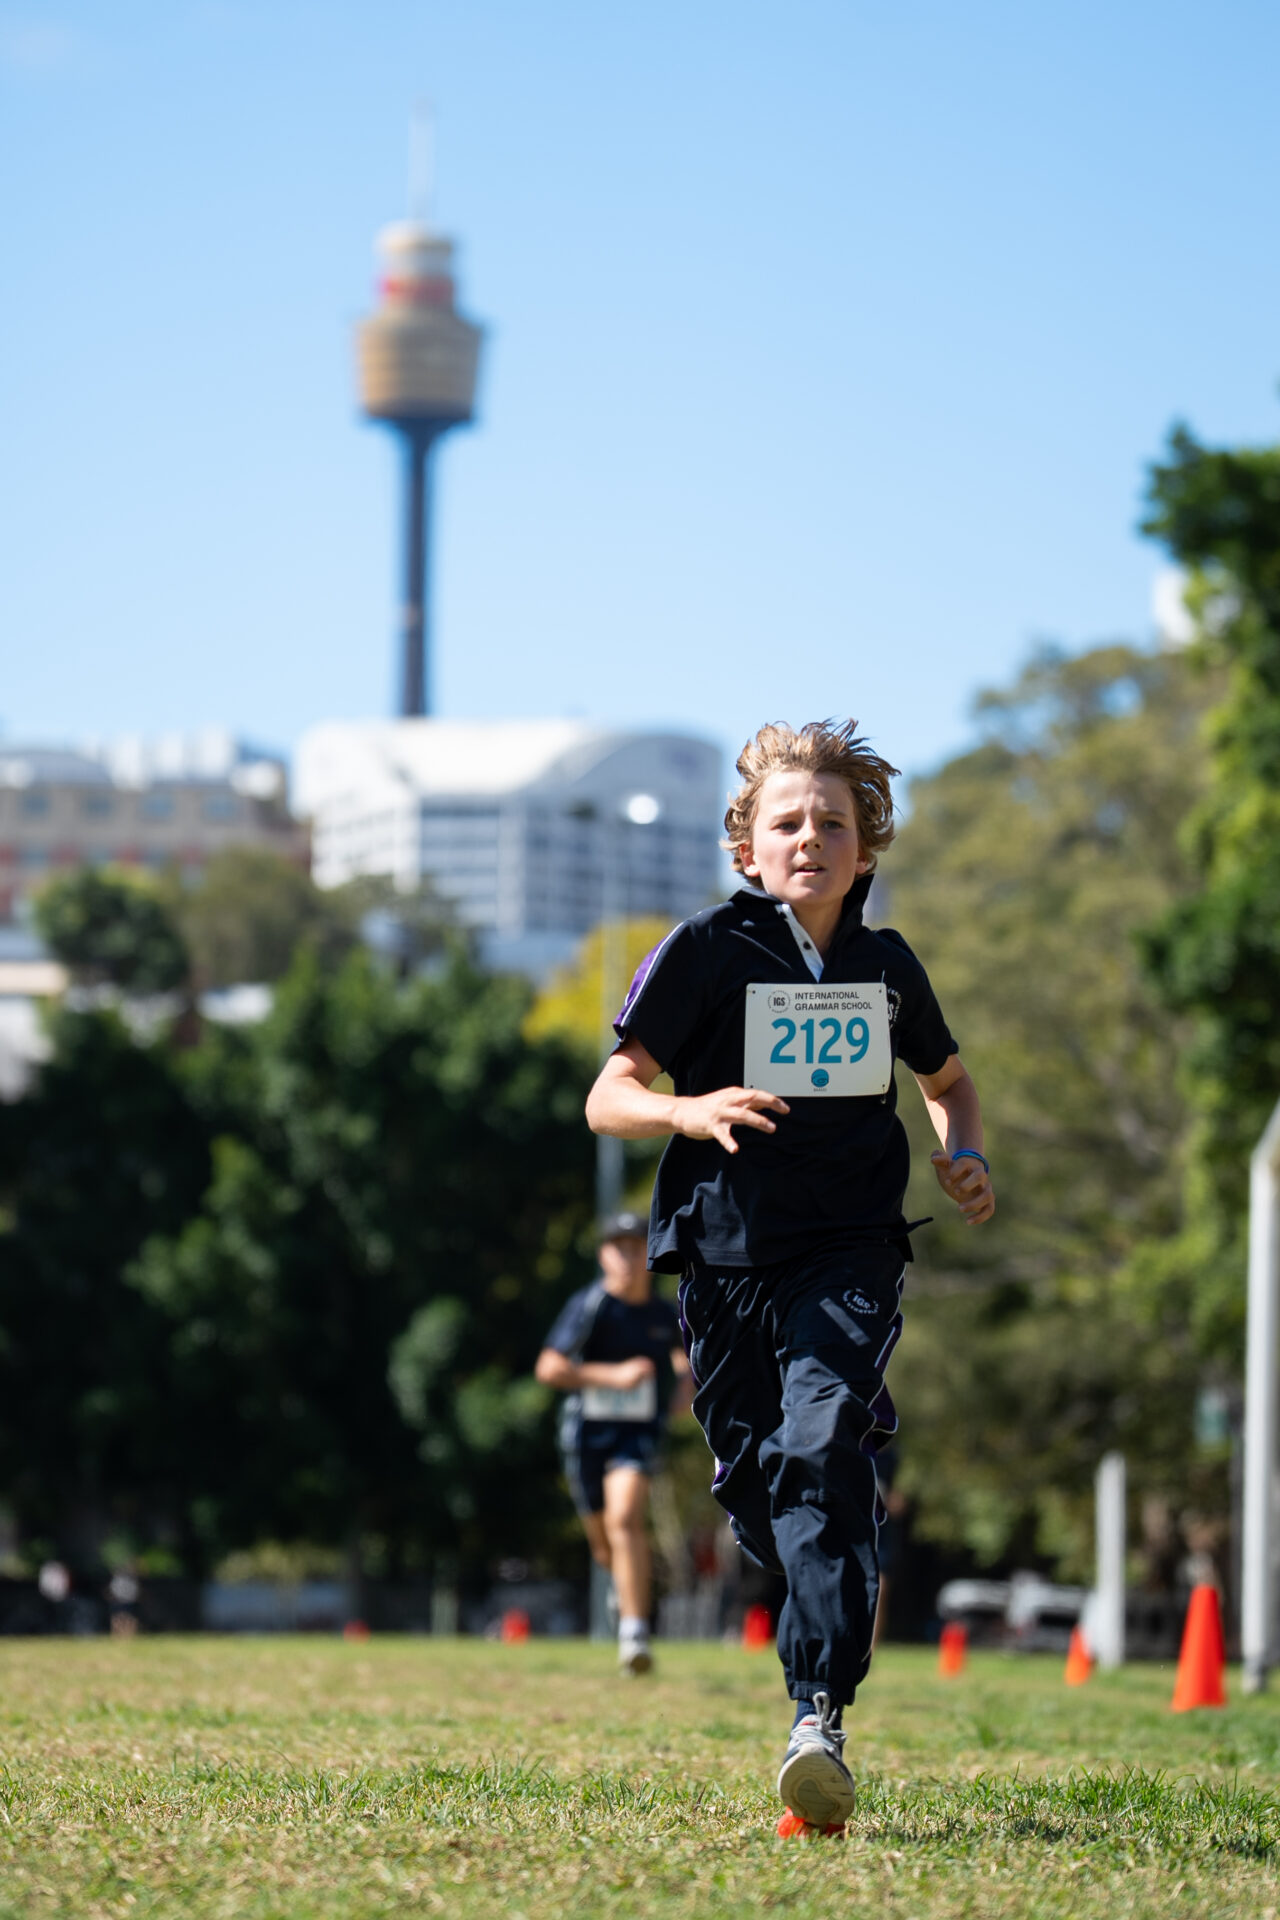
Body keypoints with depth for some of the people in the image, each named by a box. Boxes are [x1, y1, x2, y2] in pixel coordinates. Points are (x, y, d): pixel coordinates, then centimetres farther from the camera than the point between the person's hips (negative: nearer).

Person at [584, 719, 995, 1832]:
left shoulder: (886, 966, 9)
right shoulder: (705, 952, -1)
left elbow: (947, 1079, 28)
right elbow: (609, 1099, -4)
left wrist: (963, 1156, 7)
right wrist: (691, 1112, -25)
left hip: (853, 1250, 0)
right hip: (729, 1256, 0)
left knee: (825, 1444, -23)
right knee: (754, 1484, 7)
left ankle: (822, 1720, -26)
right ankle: (841, 1606, 42)